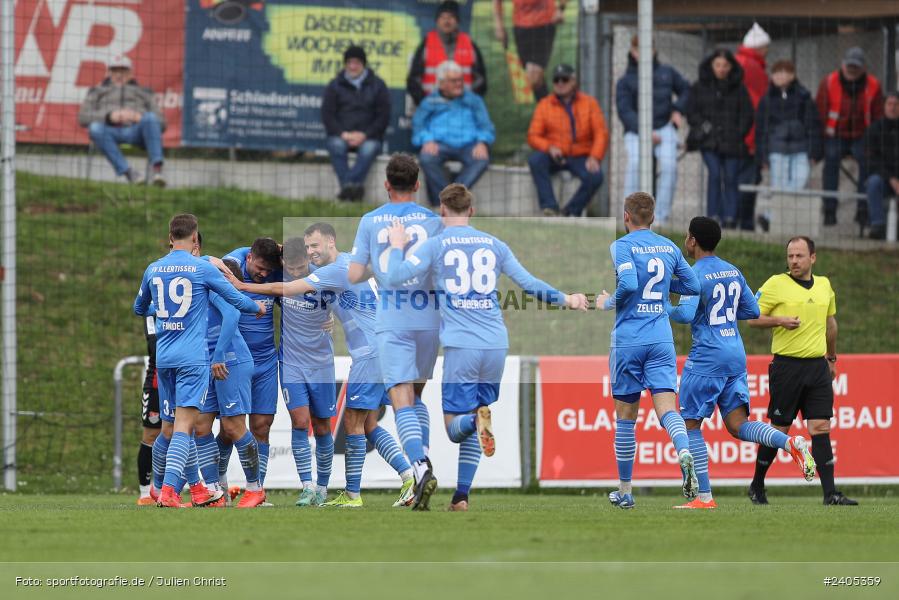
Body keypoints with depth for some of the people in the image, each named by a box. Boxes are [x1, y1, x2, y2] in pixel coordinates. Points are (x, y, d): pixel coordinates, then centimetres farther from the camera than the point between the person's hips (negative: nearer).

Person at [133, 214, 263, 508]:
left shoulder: (153, 269, 8)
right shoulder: (202, 268, -6)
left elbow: (139, 309, 24)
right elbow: (236, 299, 2)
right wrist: (258, 308, 24)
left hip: (163, 356, 5)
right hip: (192, 357, -5)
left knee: (181, 423, 15)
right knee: (184, 425, -10)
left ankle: (197, 489, 24)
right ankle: (168, 490, -23)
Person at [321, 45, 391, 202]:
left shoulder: (377, 85, 11)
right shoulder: (335, 85, 13)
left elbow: (383, 116, 4)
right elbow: (327, 114, 5)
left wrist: (364, 135, -11)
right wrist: (343, 134, -13)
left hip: (368, 136, -1)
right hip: (340, 134, 1)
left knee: (369, 148, -35)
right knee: (336, 145, -34)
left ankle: (347, 184, -48)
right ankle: (355, 186, -43)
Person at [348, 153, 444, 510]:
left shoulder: (370, 222, 2)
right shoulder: (431, 221, 3)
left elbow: (353, 275, 1)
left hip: (391, 320, -2)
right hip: (428, 317, 2)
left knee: (403, 402, -8)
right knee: (417, 395, 21)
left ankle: (421, 469, -28)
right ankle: (423, 461, 8)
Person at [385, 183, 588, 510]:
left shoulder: (435, 245, 1)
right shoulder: (493, 244, 11)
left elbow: (394, 277, -3)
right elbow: (529, 283, 14)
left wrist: (397, 246, 14)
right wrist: (566, 299, 26)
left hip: (460, 346, -4)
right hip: (496, 344, 4)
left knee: (455, 427, -1)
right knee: (473, 430, 14)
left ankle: (478, 420, -35)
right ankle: (461, 496, 9)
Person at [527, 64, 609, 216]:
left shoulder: (589, 103, 6)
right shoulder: (544, 105, 6)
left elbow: (601, 133, -1)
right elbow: (533, 136, 1)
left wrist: (594, 158, -18)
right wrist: (550, 148, -20)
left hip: (581, 157, -1)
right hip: (556, 158, 1)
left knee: (595, 177, -31)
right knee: (535, 159, -31)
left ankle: (572, 211, -10)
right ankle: (549, 208, -31)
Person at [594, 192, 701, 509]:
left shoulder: (622, 246, -7)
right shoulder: (669, 247, 9)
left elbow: (628, 283, -23)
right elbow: (693, 285, 15)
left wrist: (608, 302, -5)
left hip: (628, 338, -3)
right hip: (661, 338, 3)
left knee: (625, 416, 6)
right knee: (666, 406, -5)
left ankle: (625, 491, 14)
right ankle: (684, 452, -37)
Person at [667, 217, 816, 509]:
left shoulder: (696, 275, -11)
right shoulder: (733, 272, 13)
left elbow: (686, 313, -23)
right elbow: (752, 311, 18)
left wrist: (664, 310, -4)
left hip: (706, 359, -7)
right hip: (736, 356, 7)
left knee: (691, 424, 3)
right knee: (738, 425, 5)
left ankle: (704, 496, 0)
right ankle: (791, 443, -21)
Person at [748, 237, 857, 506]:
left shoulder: (824, 286, 13)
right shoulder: (775, 284, -3)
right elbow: (753, 318, -2)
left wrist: (832, 357, 29)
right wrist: (780, 320, -18)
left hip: (818, 366, 4)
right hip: (787, 365, -4)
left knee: (821, 428, -5)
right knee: (779, 430, 1)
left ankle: (830, 492, -9)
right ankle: (757, 486, 18)